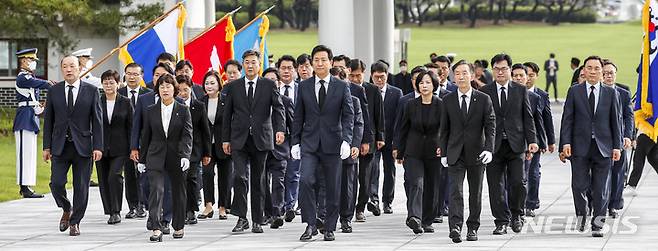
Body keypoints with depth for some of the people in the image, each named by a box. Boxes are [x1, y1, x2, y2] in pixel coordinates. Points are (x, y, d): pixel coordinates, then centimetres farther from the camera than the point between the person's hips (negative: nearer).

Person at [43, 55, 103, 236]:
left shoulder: (91, 91, 1)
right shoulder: (54, 91, 6)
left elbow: (97, 121, 0)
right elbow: (48, 120, 8)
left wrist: (98, 147, -7)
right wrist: (47, 146, 2)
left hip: (83, 146, -1)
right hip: (60, 146, 1)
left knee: (81, 187, 2)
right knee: (56, 183, -7)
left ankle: (75, 222, 15)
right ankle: (66, 211, 21)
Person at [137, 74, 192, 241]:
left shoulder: (183, 111, 1)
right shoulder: (151, 111, 6)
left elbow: (187, 136, -6)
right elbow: (145, 136, 11)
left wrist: (185, 156, -20)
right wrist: (142, 159, 10)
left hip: (177, 157, 0)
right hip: (156, 157, 0)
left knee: (178, 192, 11)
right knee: (156, 190, -15)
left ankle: (178, 226, 27)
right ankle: (156, 229, -22)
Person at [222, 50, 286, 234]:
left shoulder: (269, 85, 4)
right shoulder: (233, 87, 8)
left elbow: (278, 108, -4)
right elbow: (227, 114, 11)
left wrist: (280, 129, -20)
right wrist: (225, 139, 6)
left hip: (261, 140, 0)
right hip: (239, 140, 0)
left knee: (258, 180, 5)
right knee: (240, 177, -13)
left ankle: (257, 221, 12)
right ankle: (242, 218, -7)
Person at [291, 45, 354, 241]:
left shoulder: (342, 87, 2)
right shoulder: (304, 87, 7)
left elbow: (348, 116, 0)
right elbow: (298, 117, 10)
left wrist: (346, 140, -13)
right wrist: (295, 142, 4)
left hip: (333, 144, 0)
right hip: (310, 144, 1)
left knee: (333, 188, 3)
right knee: (305, 181, -16)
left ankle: (329, 228, 14)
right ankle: (310, 225, -8)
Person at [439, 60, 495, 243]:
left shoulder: (484, 99, 0)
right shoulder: (448, 100, 4)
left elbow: (490, 126, -4)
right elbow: (444, 129, 9)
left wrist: (488, 149, -16)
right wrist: (443, 152, 5)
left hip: (477, 153, 0)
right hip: (455, 154, 0)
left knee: (475, 193, 8)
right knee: (455, 190, -13)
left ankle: (473, 228, 18)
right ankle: (455, 227, -23)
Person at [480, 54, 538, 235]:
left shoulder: (521, 90, 8)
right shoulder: (484, 92, 5)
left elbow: (528, 118, 7)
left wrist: (532, 140, -3)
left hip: (516, 145, 0)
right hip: (493, 145, 0)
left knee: (518, 182, -8)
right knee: (496, 186, 1)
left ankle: (516, 215, 15)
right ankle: (502, 221, 10)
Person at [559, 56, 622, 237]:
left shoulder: (610, 93, 7)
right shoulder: (574, 91, 5)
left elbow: (615, 120, 7)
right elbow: (567, 119, 2)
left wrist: (617, 146, 2)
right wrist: (566, 142, -8)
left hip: (603, 147, 1)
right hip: (580, 147, -1)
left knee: (600, 189, 1)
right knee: (579, 186, -4)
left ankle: (597, 225, 9)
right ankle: (581, 214, 23)